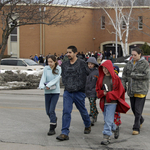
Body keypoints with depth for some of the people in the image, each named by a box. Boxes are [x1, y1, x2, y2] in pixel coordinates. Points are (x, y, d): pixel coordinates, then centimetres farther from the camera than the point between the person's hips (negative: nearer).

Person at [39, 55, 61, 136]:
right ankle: (54, 119, 39)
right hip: (47, 92, 4)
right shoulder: (46, 68, 4)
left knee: (51, 110, -12)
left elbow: (56, 79, -14)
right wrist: (42, 86, -24)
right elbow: (43, 78, -5)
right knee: (48, 111, 10)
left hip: (55, 92, -4)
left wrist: (49, 85, -28)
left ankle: (52, 129, -5)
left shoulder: (59, 69, -3)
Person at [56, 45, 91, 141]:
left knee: (83, 111, 12)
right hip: (67, 92, 3)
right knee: (66, 111, -8)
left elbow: (89, 74, -2)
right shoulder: (64, 64, 9)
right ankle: (65, 133, -10)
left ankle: (88, 126, 39)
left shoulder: (82, 63, -6)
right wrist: (66, 85, 11)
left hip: (79, 92, -3)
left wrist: (80, 85, -2)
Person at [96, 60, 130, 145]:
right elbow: (98, 89, 15)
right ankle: (114, 129, 38)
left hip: (112, 102, -6)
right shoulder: (101, 78, 9)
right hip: (104, 102, 6)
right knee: (107, 119, 15)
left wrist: (109, 95, -13)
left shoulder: (115, 78, -6)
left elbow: (119, 90, -5)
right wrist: (103, 93, -6)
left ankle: (106, 137, -11)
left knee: (108, 120, -11)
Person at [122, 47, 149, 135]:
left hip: (141, 90, -6)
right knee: (133, 108, 14)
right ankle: (141, 120, 40)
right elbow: (124, 75, 13)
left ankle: (136, 128, -4)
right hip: (131, 89, 6)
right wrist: (123, 85, 1)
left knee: (138, 109, -8)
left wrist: (133, 75, -13)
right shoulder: (129, 63, 10)